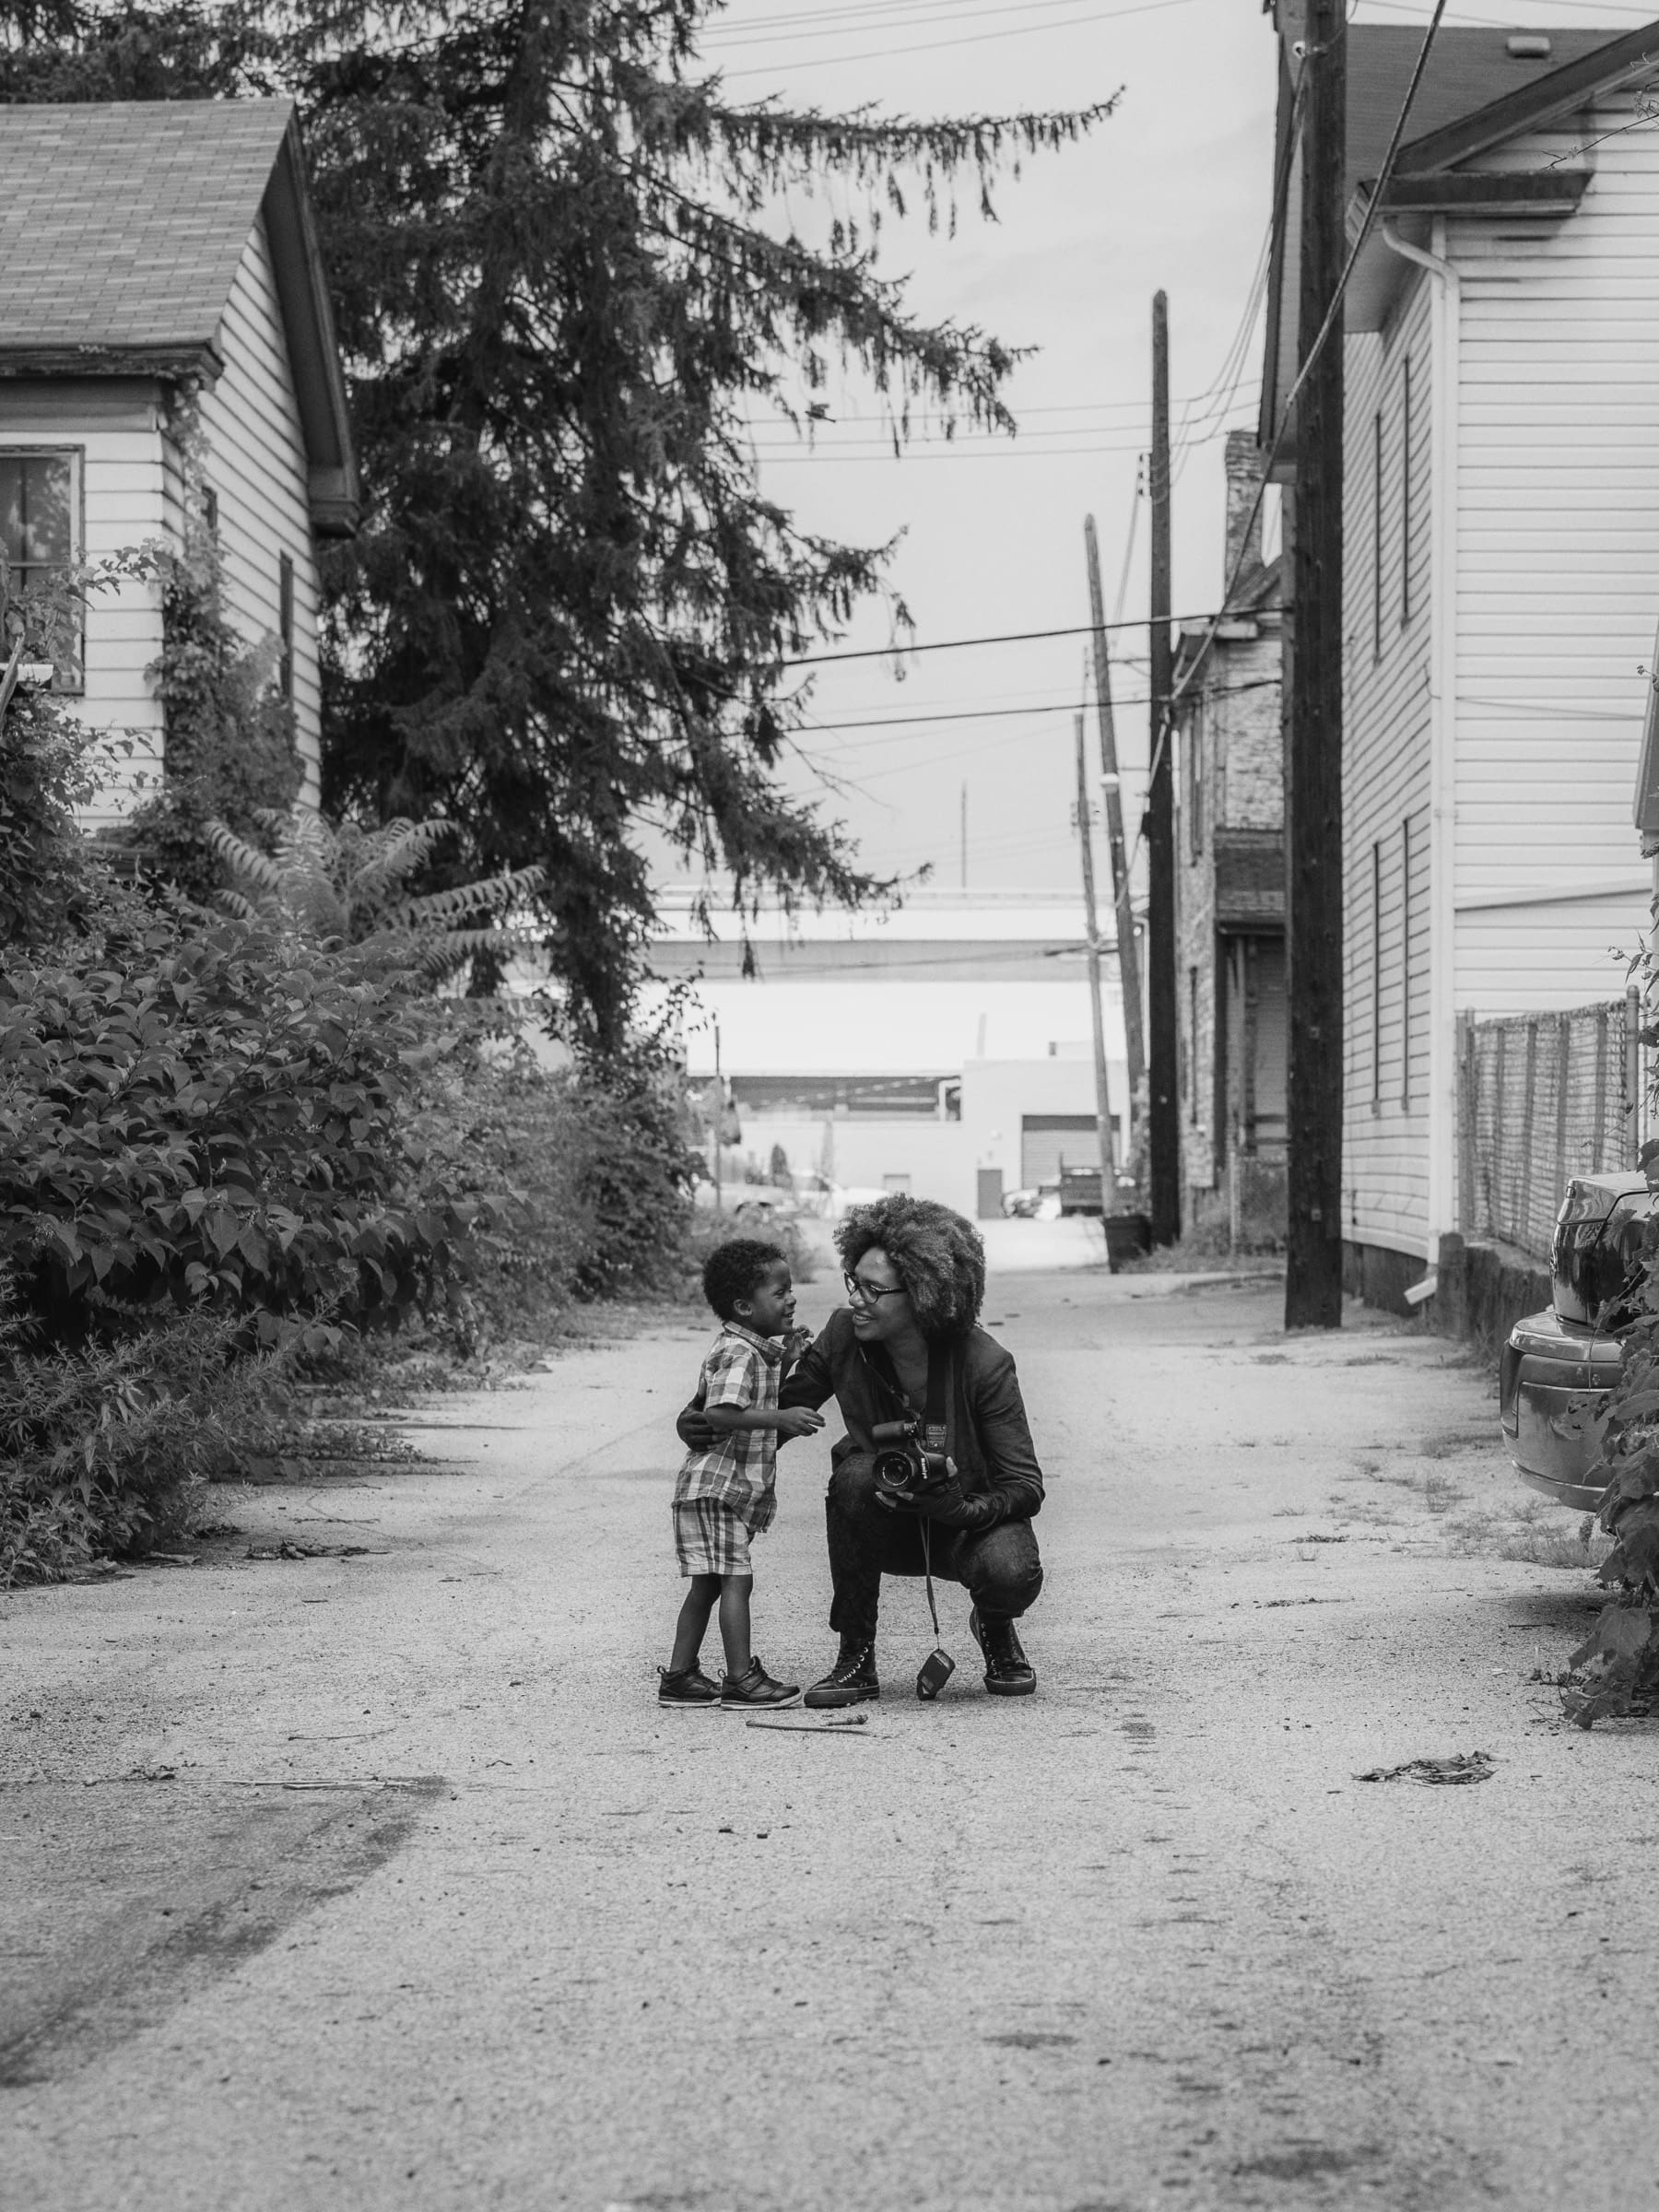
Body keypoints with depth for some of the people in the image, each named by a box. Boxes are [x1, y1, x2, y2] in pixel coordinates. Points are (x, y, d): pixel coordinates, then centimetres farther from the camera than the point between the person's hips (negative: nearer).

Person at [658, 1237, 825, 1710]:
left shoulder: (757, 1348, 15)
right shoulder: (738, 1354, -17)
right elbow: (718, 1414, -29)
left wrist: (784, 1347, 19)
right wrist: (782, 1417, -33)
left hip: (731, 1491, 10)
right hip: (716, 1487, -10)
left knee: (707, 1585, 12)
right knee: (735, 1581, -9)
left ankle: (679, 1676, 17)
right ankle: (741, 1680, -7)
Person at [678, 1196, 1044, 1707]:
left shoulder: (983, 1364, -23)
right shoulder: (844, 1335, -15)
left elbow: (1025, 1486, -19)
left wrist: (959, 1509, -38)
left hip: (969, 1517, -2)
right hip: (884, 1523, 2)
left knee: (1009, 1572, -35)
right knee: (857, 1474, -32)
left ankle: (994, 1627, 7)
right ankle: (855, 1658, -18)